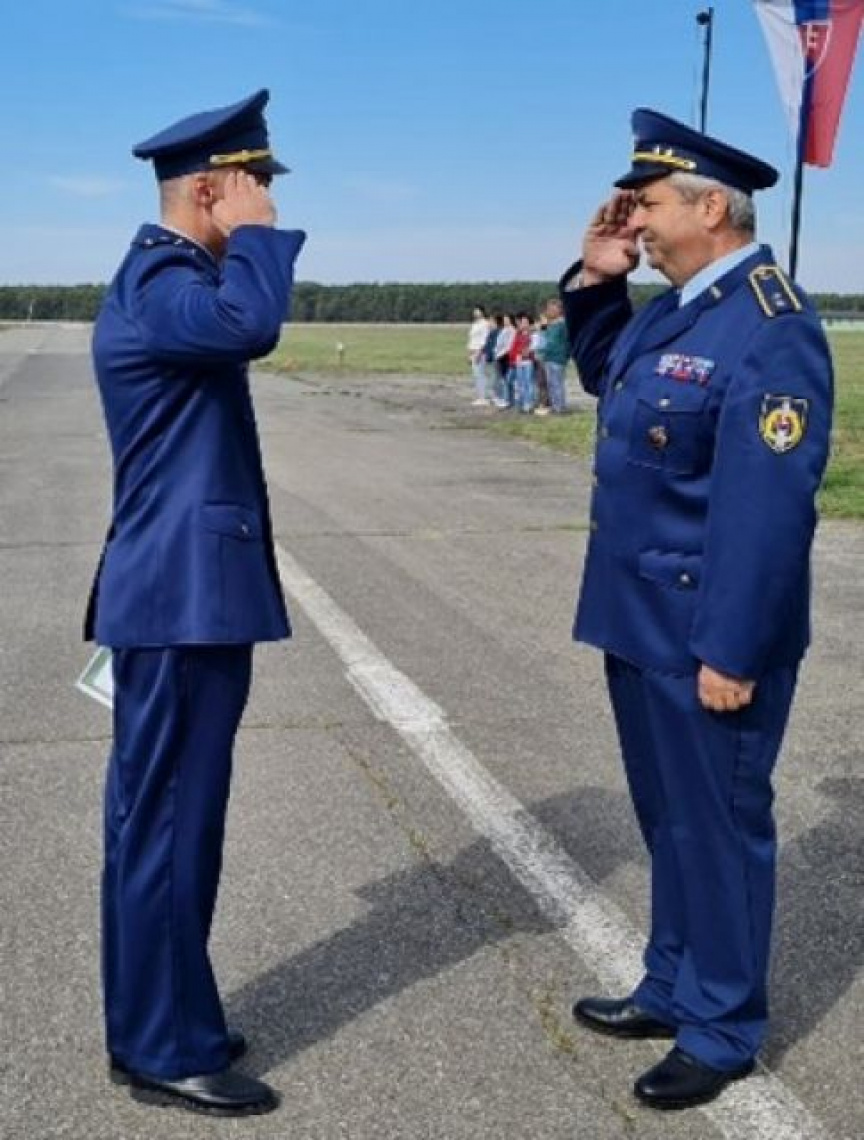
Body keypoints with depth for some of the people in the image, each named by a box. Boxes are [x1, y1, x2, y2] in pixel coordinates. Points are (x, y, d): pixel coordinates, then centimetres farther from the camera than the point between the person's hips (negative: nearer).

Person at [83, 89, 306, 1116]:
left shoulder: (176, 278, 18)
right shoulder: (154, 284, -16)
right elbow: (249, 325, -36)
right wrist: (254, 231, -21)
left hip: (197, 589, 11)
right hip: (180, 598, -11)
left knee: (172, 816, 16)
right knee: (165, 817, -1)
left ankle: (161, 1019, 29)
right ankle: (162, 1050, 11)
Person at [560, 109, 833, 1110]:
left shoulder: (769, 327, -20)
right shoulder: (671, 310, 8)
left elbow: (766, 505, -24)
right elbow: (604, 379, 28)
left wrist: (733, 651, -23)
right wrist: (594, 282, 11)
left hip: (705, 636, -9)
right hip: (643, 621, 9)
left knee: (718, 825, 6)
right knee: (668, 818, 20)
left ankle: (723, 1029, 23)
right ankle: (673, 988, 38)